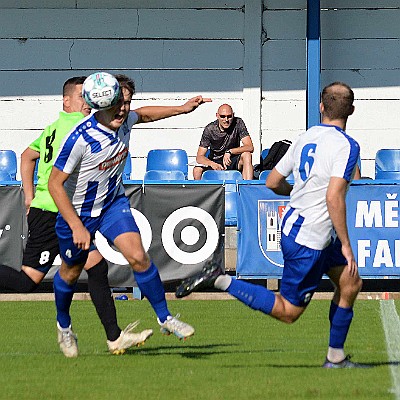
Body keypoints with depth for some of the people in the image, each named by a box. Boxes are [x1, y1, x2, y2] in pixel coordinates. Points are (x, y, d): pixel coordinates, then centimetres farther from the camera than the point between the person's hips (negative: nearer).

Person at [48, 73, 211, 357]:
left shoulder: (125, 121, -12)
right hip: (77, 211, -4)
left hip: (114, 203, 4)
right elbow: (55, 184, -26)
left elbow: (143, 114, 16)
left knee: (138, 256, -14)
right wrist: (77, 227, -29)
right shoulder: (80, 139, -32)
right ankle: (64, 325, 39)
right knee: (71, 272, 13)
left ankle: (165, 318, -3)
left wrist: (182, 109, 9)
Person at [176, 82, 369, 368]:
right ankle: (220, 281, -6)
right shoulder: (346, 146, -17)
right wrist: (346, 245, -20)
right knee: (288, 311, 0)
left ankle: (336, 358, 20)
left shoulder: (306, 138, 5)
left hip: (294, 224, 9)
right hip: (308, 240, -9)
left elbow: (273, 182, 11)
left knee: (351, 284, 16)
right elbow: (334, 198, -27)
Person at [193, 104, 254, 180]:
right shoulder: (210, 129, -13)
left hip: (233, 162, 0)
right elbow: (199, 157, -15)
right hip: (215, 161, 0)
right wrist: (212, 164, -37)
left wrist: (229, 152, -34)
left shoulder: (238, 123, -12)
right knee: (197, 171, -29)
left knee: (246, 155, -30)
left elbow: (250, 147, -19)